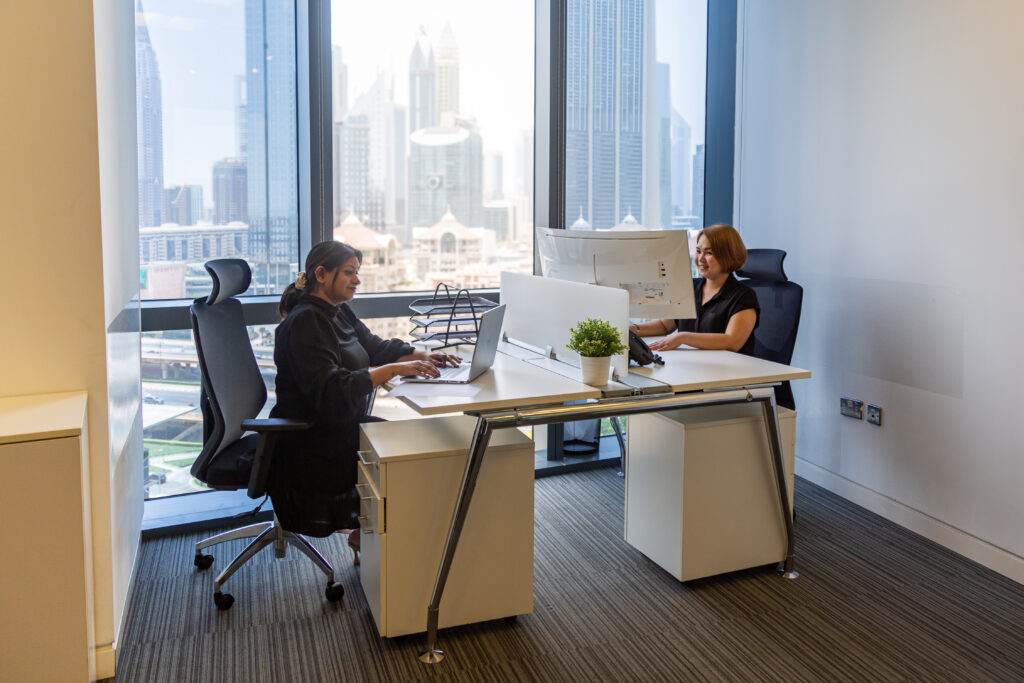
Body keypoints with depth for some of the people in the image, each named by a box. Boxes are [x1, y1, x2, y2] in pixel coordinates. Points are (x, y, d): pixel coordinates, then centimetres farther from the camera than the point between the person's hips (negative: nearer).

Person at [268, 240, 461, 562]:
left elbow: (376, 347, 11)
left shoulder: (339, 312, 10)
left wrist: (424, 356, -8)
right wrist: (394, 370, -35)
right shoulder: (304, 322, -20)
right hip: (311, 443, -9)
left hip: (341, 425, 9)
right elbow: (330, 390, -31)